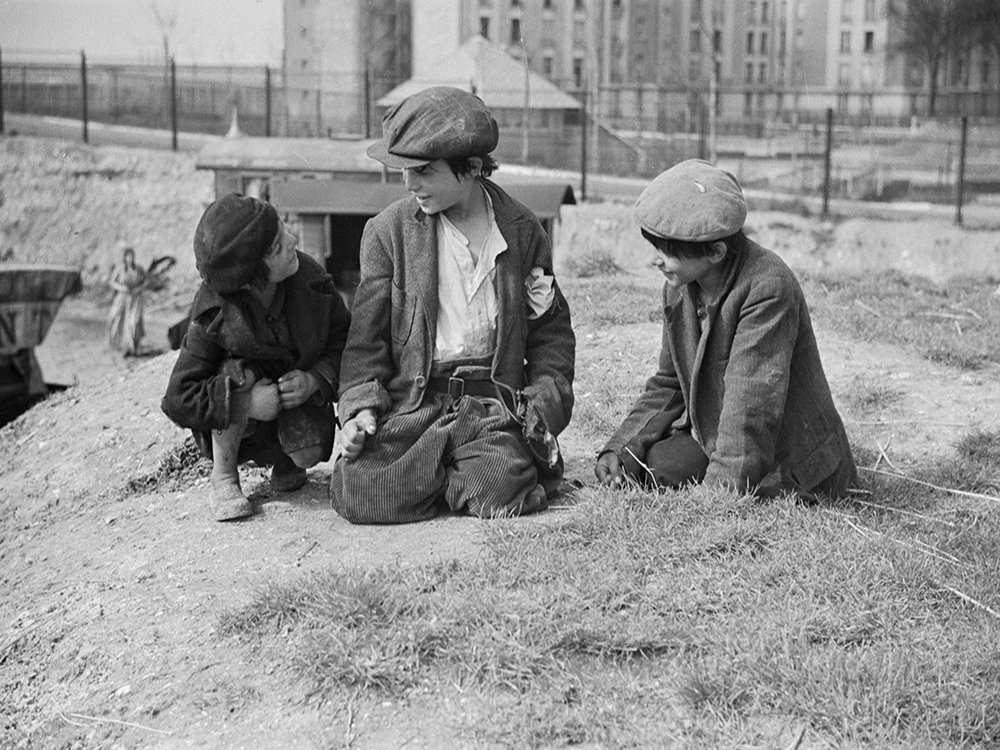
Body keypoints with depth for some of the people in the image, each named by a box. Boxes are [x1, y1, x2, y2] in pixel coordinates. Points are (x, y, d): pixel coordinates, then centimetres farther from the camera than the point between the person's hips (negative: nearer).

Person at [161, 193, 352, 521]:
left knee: (308, 452, -28)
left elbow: (345, 338, -6)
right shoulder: (213, 319, -27)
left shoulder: (308, 276, -19)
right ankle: (223, 477, -13)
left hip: (298, 393, 2)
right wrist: (243, 400, -36)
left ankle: (284, 462, 12)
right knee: (238, 373, -34)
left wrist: (316, 379, -24)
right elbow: (179, 398, -23)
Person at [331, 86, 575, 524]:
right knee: (358, 495, -25)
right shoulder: (388, 231, 4)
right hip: (411, 400, 0)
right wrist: (361, 406, -10)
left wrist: (546, 399, 0)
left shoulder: (521, 231, 7)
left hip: (495, 400, 0)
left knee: (500, 494, -29)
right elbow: (367, 334, 4)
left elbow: (550, 330, 15)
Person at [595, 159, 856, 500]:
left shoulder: (768, 288, -26)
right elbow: (668, 386, 10)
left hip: (790, 464, -7)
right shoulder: (678, 290, 0)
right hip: (711, 438, 7)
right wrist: (621, 449, -4)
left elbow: (752, 408, -30)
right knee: (652, 464, -15)